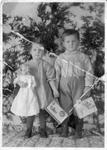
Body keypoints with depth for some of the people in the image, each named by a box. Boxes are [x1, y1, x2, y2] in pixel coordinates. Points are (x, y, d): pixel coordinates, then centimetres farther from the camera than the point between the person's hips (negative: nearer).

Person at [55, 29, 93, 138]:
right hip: (64, 85, 1)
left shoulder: (83, 57, 3)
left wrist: (87, 87, -3)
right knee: (65, 107, 5)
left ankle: (78, 130, 19)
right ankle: (64, 129, 19)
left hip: (79, 85, -1)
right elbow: (56, 74, 7)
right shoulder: (60, 58, 6)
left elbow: (89, 72, 3)